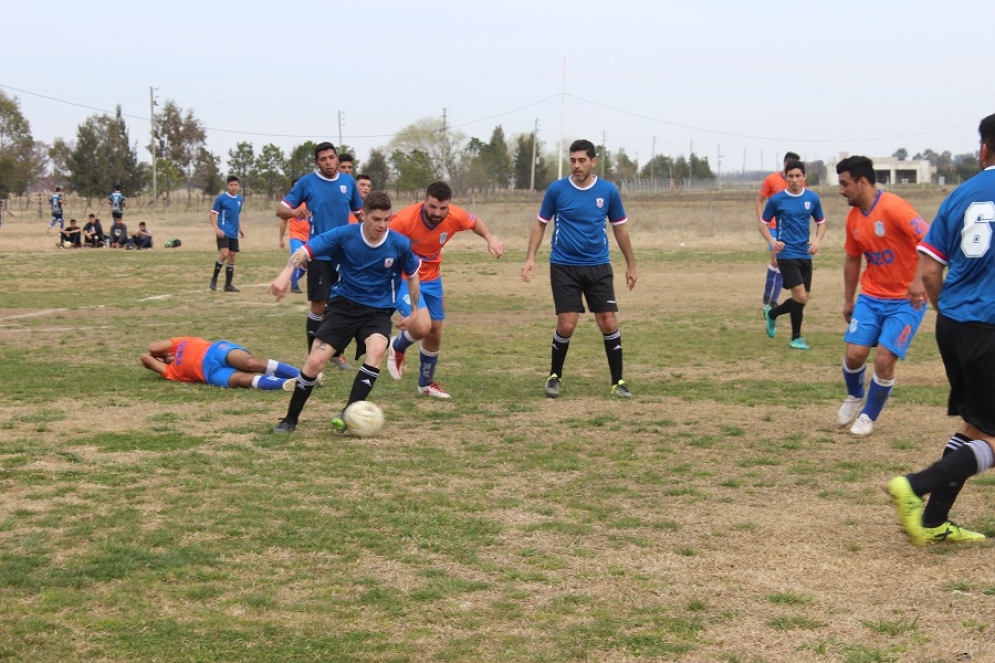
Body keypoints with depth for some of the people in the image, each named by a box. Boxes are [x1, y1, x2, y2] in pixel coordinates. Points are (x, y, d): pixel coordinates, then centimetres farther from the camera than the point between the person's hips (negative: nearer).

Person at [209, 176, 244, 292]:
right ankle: (214, 279, -2)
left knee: (232, 258, 7)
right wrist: (216, 229, -16)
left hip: (234, 233, 6)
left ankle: (228, 285, 14)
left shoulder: (239, 199, 10)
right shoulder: (221, 198, -8)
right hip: (223, 232, -6)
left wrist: (240, 228, 16)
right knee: (224, 254, -20)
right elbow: (213, 214, -6)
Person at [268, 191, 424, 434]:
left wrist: (414, 312, 11)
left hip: (378, 310, 0)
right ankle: (290, 419, 8)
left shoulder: (400, 244, -11)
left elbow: (412, 275, 9)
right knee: (315, 362, -12)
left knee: (377, 350, -33)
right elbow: (304, 251, -19)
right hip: (344, 304, 0)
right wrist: (285, 274, -37)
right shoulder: (345, 235, -15)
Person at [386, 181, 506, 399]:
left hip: (431, 279, 5)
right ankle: (397, 347, 11)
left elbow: (475, 222, 7)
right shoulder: (404, 220, -30)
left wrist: (490, 238, -12)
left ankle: (426, 384, 35)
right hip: (403, 279, -5)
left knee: (435, 332, 12)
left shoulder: (455, 216, -17)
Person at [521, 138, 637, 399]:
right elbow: (540, 224, 7)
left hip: (598, 267, 1)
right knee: (566, 325, -7)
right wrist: (531, 257, -4)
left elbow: (620, 228, 11)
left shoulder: (608, 191, -1)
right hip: (564, 267, -1)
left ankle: (618, 382, 9)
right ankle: (554, 376, 16)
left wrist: (631, 265, 12)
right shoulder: (556, 189, -4)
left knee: (609, 323, -4)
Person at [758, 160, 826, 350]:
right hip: (787, 254, -5)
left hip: (805, 255, 5)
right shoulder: (776, 199, -5)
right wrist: (772, 241, -12)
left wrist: (817, 240, -4)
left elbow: (821, 222, 15)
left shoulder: (812, 198, 3)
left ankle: (771, 313, 35)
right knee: (800, 297, -14)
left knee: (801, 300, 8)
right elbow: (763, 223, 5)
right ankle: (796, 338, 3)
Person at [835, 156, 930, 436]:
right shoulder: (854, 218, 4)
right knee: (854, 354, -4)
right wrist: (848, 300, 22)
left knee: (884, 360, -9)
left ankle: (868, 416, 14)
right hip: (871, 297, 6)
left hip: (906, 300, -5)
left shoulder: (894, 208, -20)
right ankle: (854, 397, 28)